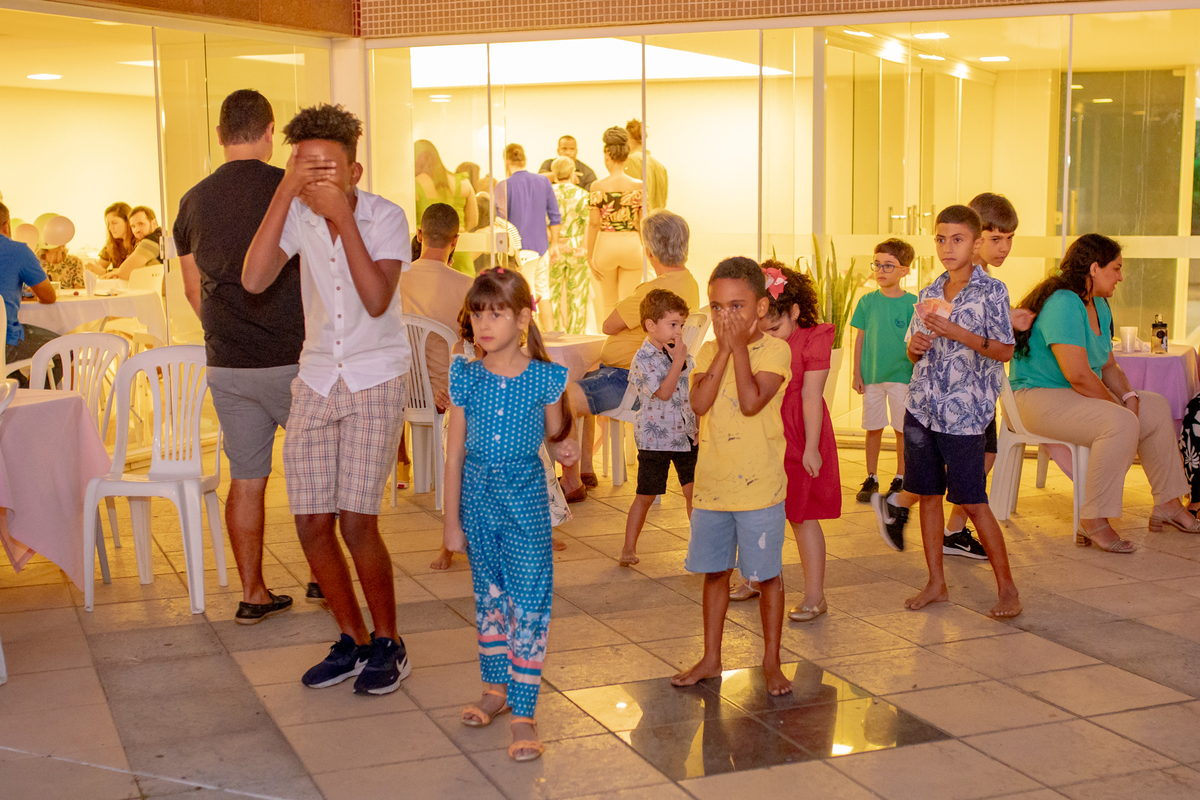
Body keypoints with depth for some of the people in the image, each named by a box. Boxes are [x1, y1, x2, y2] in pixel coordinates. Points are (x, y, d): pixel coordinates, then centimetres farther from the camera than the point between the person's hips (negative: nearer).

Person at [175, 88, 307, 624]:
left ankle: (253, 593, 15)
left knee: (245, 478, 10)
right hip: (293, 359, -4)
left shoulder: (194, 201, 6)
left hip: (226, 364, 4)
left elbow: (193, 289, 14)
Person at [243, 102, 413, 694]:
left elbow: (377, 301, -24)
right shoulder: (296, 214, -3)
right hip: (315, 379, 4)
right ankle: (353, 641, 19)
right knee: (312, 523, 0)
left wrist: (344, 219, -26)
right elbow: (253, 280, -19)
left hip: (376, 380, -4)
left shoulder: (385, 217, -11)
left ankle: (387, 642, 8)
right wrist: (285, 192, -22)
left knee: (357, 522, -12)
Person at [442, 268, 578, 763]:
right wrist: (451, 520, 3)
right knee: (489, 596, 16)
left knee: (530, 601, -5)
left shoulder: (544, 379, -7)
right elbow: (455, 453, 2)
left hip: (526, 497, -3)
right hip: (479, 497, 3)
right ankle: (496, 688, 34)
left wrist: (563, 449, -15)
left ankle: (523, 712, 2)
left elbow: (555, 437, 8)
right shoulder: (466, 379, -2)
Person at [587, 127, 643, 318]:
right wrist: (646, 251, 13)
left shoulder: (598, 186, -7)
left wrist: (589, 255, 0)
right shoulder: (638, 186, -4)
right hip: (632, 245, 0)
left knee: (609, 303, 17)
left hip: (606, 244, 0)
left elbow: (594, 223, -7)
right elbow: (643, 223, -1)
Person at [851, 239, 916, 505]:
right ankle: (871, 479, 18)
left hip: (902, 375, -1)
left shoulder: (912, 303, -4)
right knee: (873, 428, 8)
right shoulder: (867, 302, 2)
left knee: (902, 429, 7)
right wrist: (857, 374, 3)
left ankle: (900, 478, 20)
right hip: (872, 375, 2)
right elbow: (860, 340, 5)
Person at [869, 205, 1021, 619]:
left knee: (973, 502, -4)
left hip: (963, 412, -6)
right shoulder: (930, 293, 12)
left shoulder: (991, 291, -5)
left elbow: (1003, 351, -10)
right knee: (928, 494, 9)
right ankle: (936, 584, 20)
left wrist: (956, 333, -20)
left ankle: (1007, 588, 10)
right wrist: (915, 345, -5)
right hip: (921, 407, 6)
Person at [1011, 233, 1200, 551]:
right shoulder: (1063, 304, -22)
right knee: (1121, 423, -32)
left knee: (1157, 407, 10)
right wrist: (1117, 405, -17)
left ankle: (1168, 505, 17)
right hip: (1038, 398, -11)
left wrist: (1129, 397, -2)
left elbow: (1109, 365, 17)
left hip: (1078, 396, 11)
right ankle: (1093, 522, -26)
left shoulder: (1098, 305, 12)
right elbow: (1078, 375, -28)